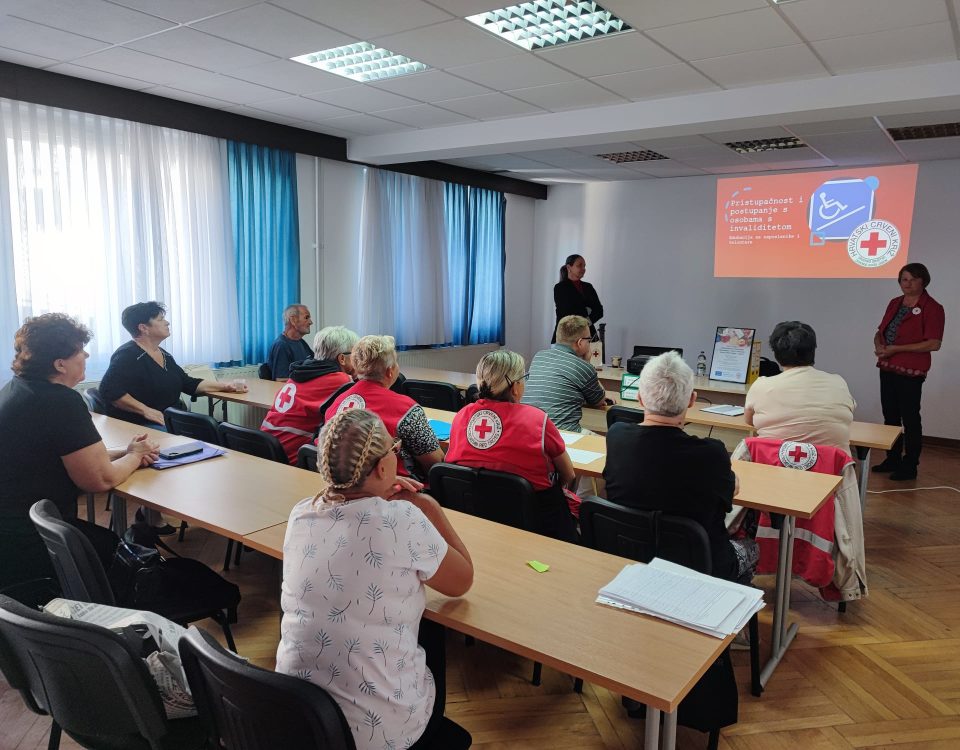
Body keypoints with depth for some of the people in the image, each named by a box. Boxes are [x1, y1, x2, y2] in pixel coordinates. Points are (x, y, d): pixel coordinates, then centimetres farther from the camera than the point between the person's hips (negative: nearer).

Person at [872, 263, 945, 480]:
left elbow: (934, 344, -17)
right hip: (887, 368, 7)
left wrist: (896, 349, -19)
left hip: (911, 372, -7)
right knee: (890, 416, 15)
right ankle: (893, 460, 27)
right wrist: (878, 345, -5)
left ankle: (910, 466, 11)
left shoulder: (932, 307, -10)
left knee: (910, 418, 1)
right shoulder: (894, 303, 11)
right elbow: (880, 332, 18)